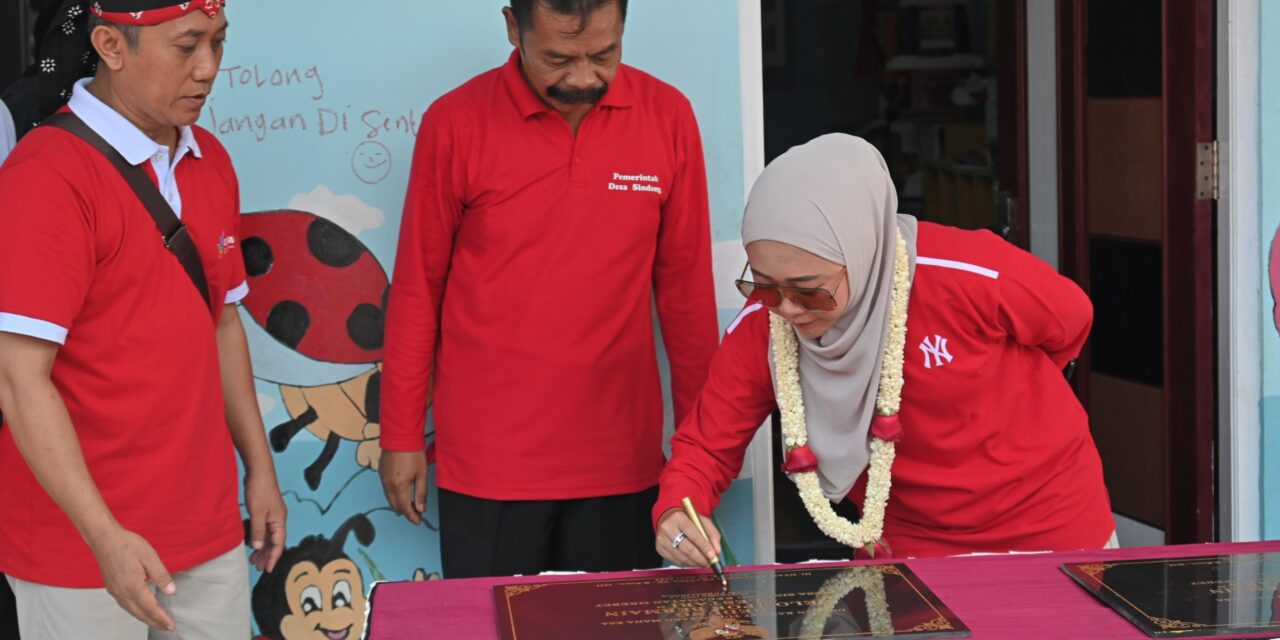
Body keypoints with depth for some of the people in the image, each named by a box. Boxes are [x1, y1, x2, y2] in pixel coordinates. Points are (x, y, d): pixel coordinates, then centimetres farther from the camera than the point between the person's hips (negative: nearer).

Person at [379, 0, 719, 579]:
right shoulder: (455, 124, -6)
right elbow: (417, 288, 2)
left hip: (620, 461, 2)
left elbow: (686, 286, 6)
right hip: (487, 462, -1)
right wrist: (401, 437, 5)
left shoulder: (667, 117, -2)